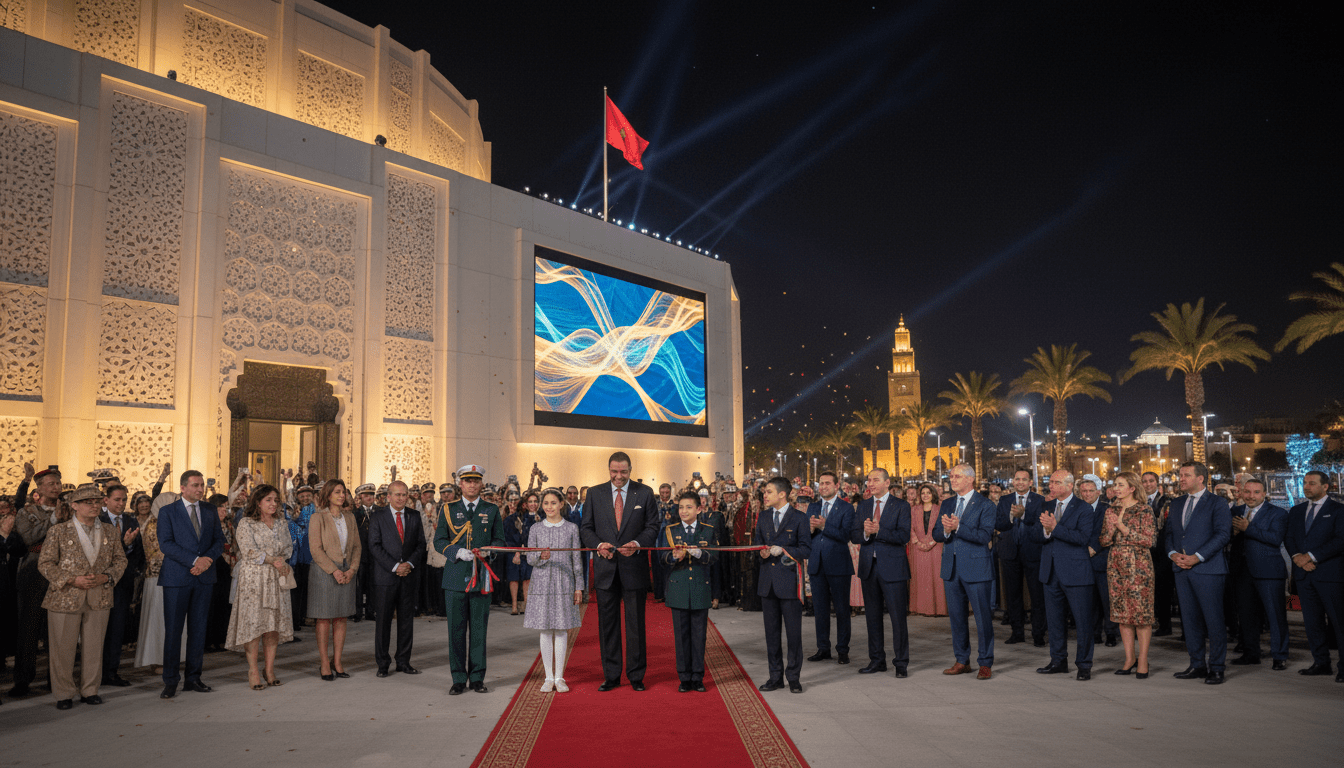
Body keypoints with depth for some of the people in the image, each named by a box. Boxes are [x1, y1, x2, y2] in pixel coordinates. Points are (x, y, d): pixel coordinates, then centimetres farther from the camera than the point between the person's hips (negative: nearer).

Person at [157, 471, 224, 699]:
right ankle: (170, 681, 10)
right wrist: (195, 560, -17)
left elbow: (219, 540, 10)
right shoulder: (167, 512, -1)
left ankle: (193, 677, 16)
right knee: (173, 630, 0)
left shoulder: (211, 512, 12)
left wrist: (209, 558, -10)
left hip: (204, 577, 4)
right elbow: (165, 544, -10)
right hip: (177, 577, -3)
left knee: (198, 629, 7)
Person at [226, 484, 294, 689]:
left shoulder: (282, 523, 13)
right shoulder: (246, 524, -3)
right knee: (253, 621, -5)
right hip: (253, 578, -4)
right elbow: (249, 551, -11)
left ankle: (270, 669, 10)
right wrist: (273, 560, -15)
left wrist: (282, 562, -5)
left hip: (276, 578, 4)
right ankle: (253, 671, 3)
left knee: (274, 623, 3)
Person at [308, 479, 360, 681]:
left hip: (347, 572, 4)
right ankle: (324, 664, 7)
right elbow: (316, 549, -9)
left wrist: (352, 569, -3)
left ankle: (337, 662, 12)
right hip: (324, 573, -4)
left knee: (341, 618, 6)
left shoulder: (350, 517, 11)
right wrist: (334, 570, -14)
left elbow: (357, 546, 11)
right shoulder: (317, 518, -3)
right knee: (324, 619, -1)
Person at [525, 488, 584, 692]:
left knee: (562, 630, 2)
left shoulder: (571, 528, 4)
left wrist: (579, 587, 3)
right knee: (545, 631, 3)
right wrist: (540, 556, -20)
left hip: (564, 583, 0)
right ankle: (549, 677, 14)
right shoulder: (536, 529, 5)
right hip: (542, 583, 0)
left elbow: (577, 560, 5)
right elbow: (529, 558, 3)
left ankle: (559, 677, 13)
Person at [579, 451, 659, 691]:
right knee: (607, 624, 8)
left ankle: (636, 676, 16)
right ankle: (611, 675, 19)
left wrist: (637, 543, -16)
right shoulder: (595, 493, 5)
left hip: (634, 567, -1)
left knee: (636, 624, 4)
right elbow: (586, 528, 6)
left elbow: (653, 526, 2)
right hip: (605, 568, 2)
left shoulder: (645, 493, 2)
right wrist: (598, 545, -13)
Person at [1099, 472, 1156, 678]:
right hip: (1116, 566, 5)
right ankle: (1129, 658, 17)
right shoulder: (1111, 511, 10)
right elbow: (1104, 541, 8)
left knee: (1142, 612, -2)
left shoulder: (1144, 511, -4)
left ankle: (1143, 660, 7)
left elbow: (1148, 541, -11)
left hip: (1138, 566, -5)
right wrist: (1111, 526, -11)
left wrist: (1123, 527, -14)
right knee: (1121, 612, 8)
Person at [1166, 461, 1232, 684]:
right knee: (1189, 619, 9)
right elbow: (1169, 532, 18)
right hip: (1182, 569, 6)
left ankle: (1216, 667, 8)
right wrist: (1173, 554, -2)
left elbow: (1223, 534, -10)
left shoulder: (1217, 503, -2)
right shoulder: (1177, 504, 17)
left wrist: (1197, 557, -16)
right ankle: (1197, 665, 17)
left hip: (1207, 568, -6)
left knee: (1213, 619, -1)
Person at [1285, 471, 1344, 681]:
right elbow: (1288, 538, 14)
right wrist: (1297, 556, -6)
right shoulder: (1296, 511, 17)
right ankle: (1321, 662, 16)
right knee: (1312, 621, 8)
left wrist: (1312, 556, -14)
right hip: (1303, 574, 5)